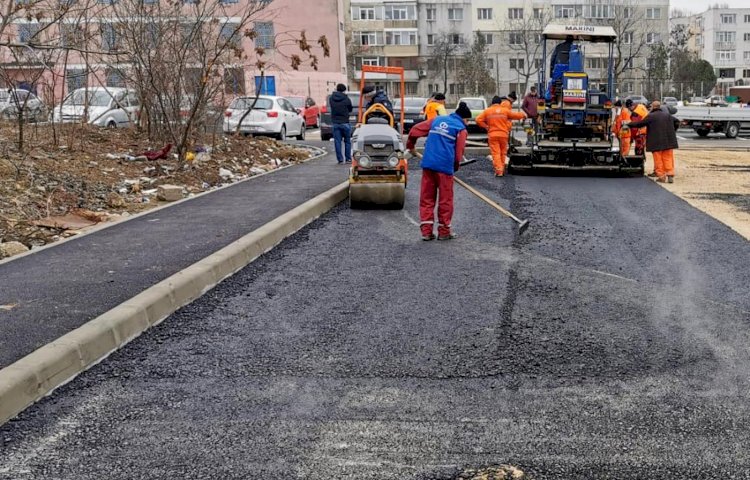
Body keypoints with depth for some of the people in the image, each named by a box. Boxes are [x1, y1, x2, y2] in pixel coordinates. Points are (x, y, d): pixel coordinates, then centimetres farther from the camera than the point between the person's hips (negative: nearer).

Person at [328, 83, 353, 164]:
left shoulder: (331, 99, -2)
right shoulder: (346, 99, -9)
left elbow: (330, 108, 10)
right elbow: (350, 110, 4)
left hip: (335, 123, 2)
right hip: (345, 123, -2)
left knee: (337, 142, 5)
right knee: (347, 141, 10)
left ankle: (340, 159, 2)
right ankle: (348, 159, 11)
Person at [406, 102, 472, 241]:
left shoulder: (437, 120, 16)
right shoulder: (461, 129, 3)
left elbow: (414, 130, 15)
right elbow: (459, 153, -3)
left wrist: (410, 146, 31)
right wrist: (455, 167, 15)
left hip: (428, 164, 4)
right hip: (445, 166, -4)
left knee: (426, 198, 9)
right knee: (445, 200, 8)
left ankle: (426, 231, 7)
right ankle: (444, 231, 14)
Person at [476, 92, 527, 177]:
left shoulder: (487, 111, 2)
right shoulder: (505, 110, 2)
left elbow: (478, 120, -1)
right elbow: (516, 115, 11)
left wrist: (486, 127, 9)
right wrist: (523, 115, 31)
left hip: (492, 135, -1)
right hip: (503, 134, 1)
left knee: (496, 153, -3)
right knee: (503, 153, 15)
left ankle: (498, 170, -13)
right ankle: (502, 169, 20)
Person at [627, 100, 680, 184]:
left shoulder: (651, 116, -6)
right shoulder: (667, 115, 10)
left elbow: (639, 123, -3)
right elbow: (676, 121, 16)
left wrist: (629, 124, 9)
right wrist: (673, 130, 25)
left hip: (656, 142, -4)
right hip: (668, 141, 4)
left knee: (658, 159, 4)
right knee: (668, 158, 9)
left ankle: (661, 176, 2)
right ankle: (670, 175, 3)